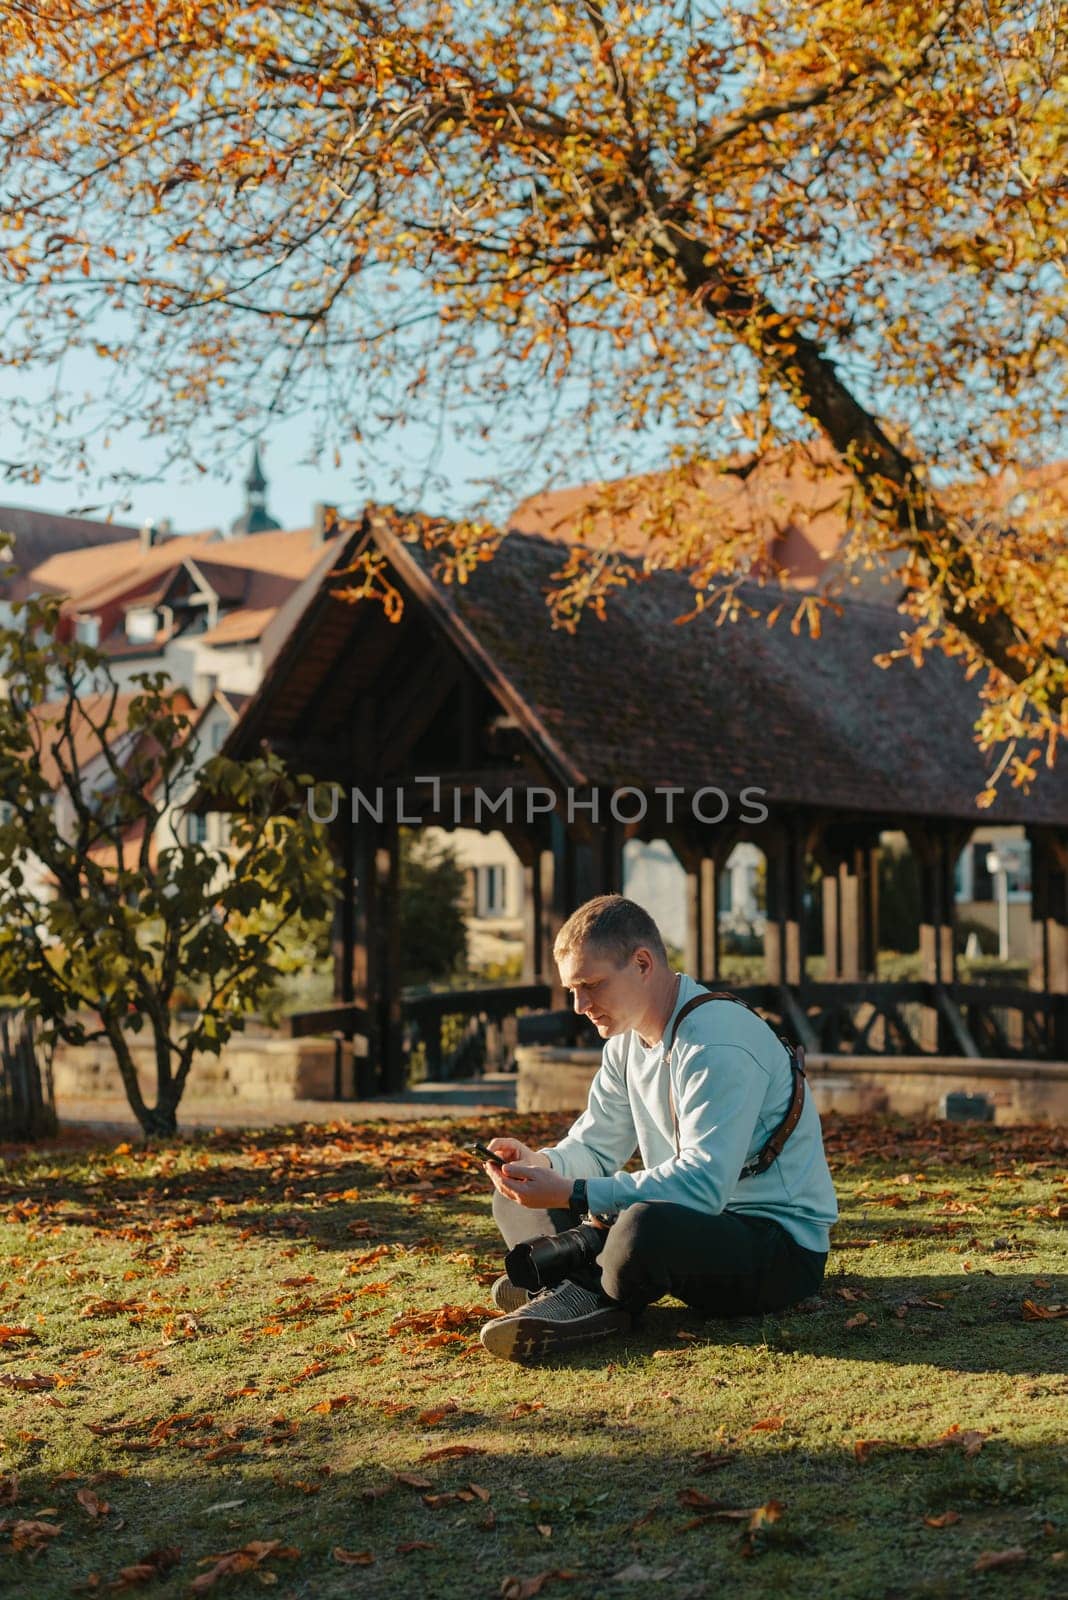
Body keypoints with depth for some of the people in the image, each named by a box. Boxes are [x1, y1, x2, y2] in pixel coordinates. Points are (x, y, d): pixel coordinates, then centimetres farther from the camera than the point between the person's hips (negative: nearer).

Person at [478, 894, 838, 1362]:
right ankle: (584, 1293, -23)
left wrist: (573, 1195, -33)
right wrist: (542, 1165, -12)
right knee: (517, 1199, 3)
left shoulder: (718, 1043, -23)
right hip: (698, 1221, 10)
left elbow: (702, 1186, -31)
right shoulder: (627, 1036, 8)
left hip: (780, 1244, -9)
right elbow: (596, 1145, 11)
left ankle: (586, 1298, -13)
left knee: (645, 1226, -42)